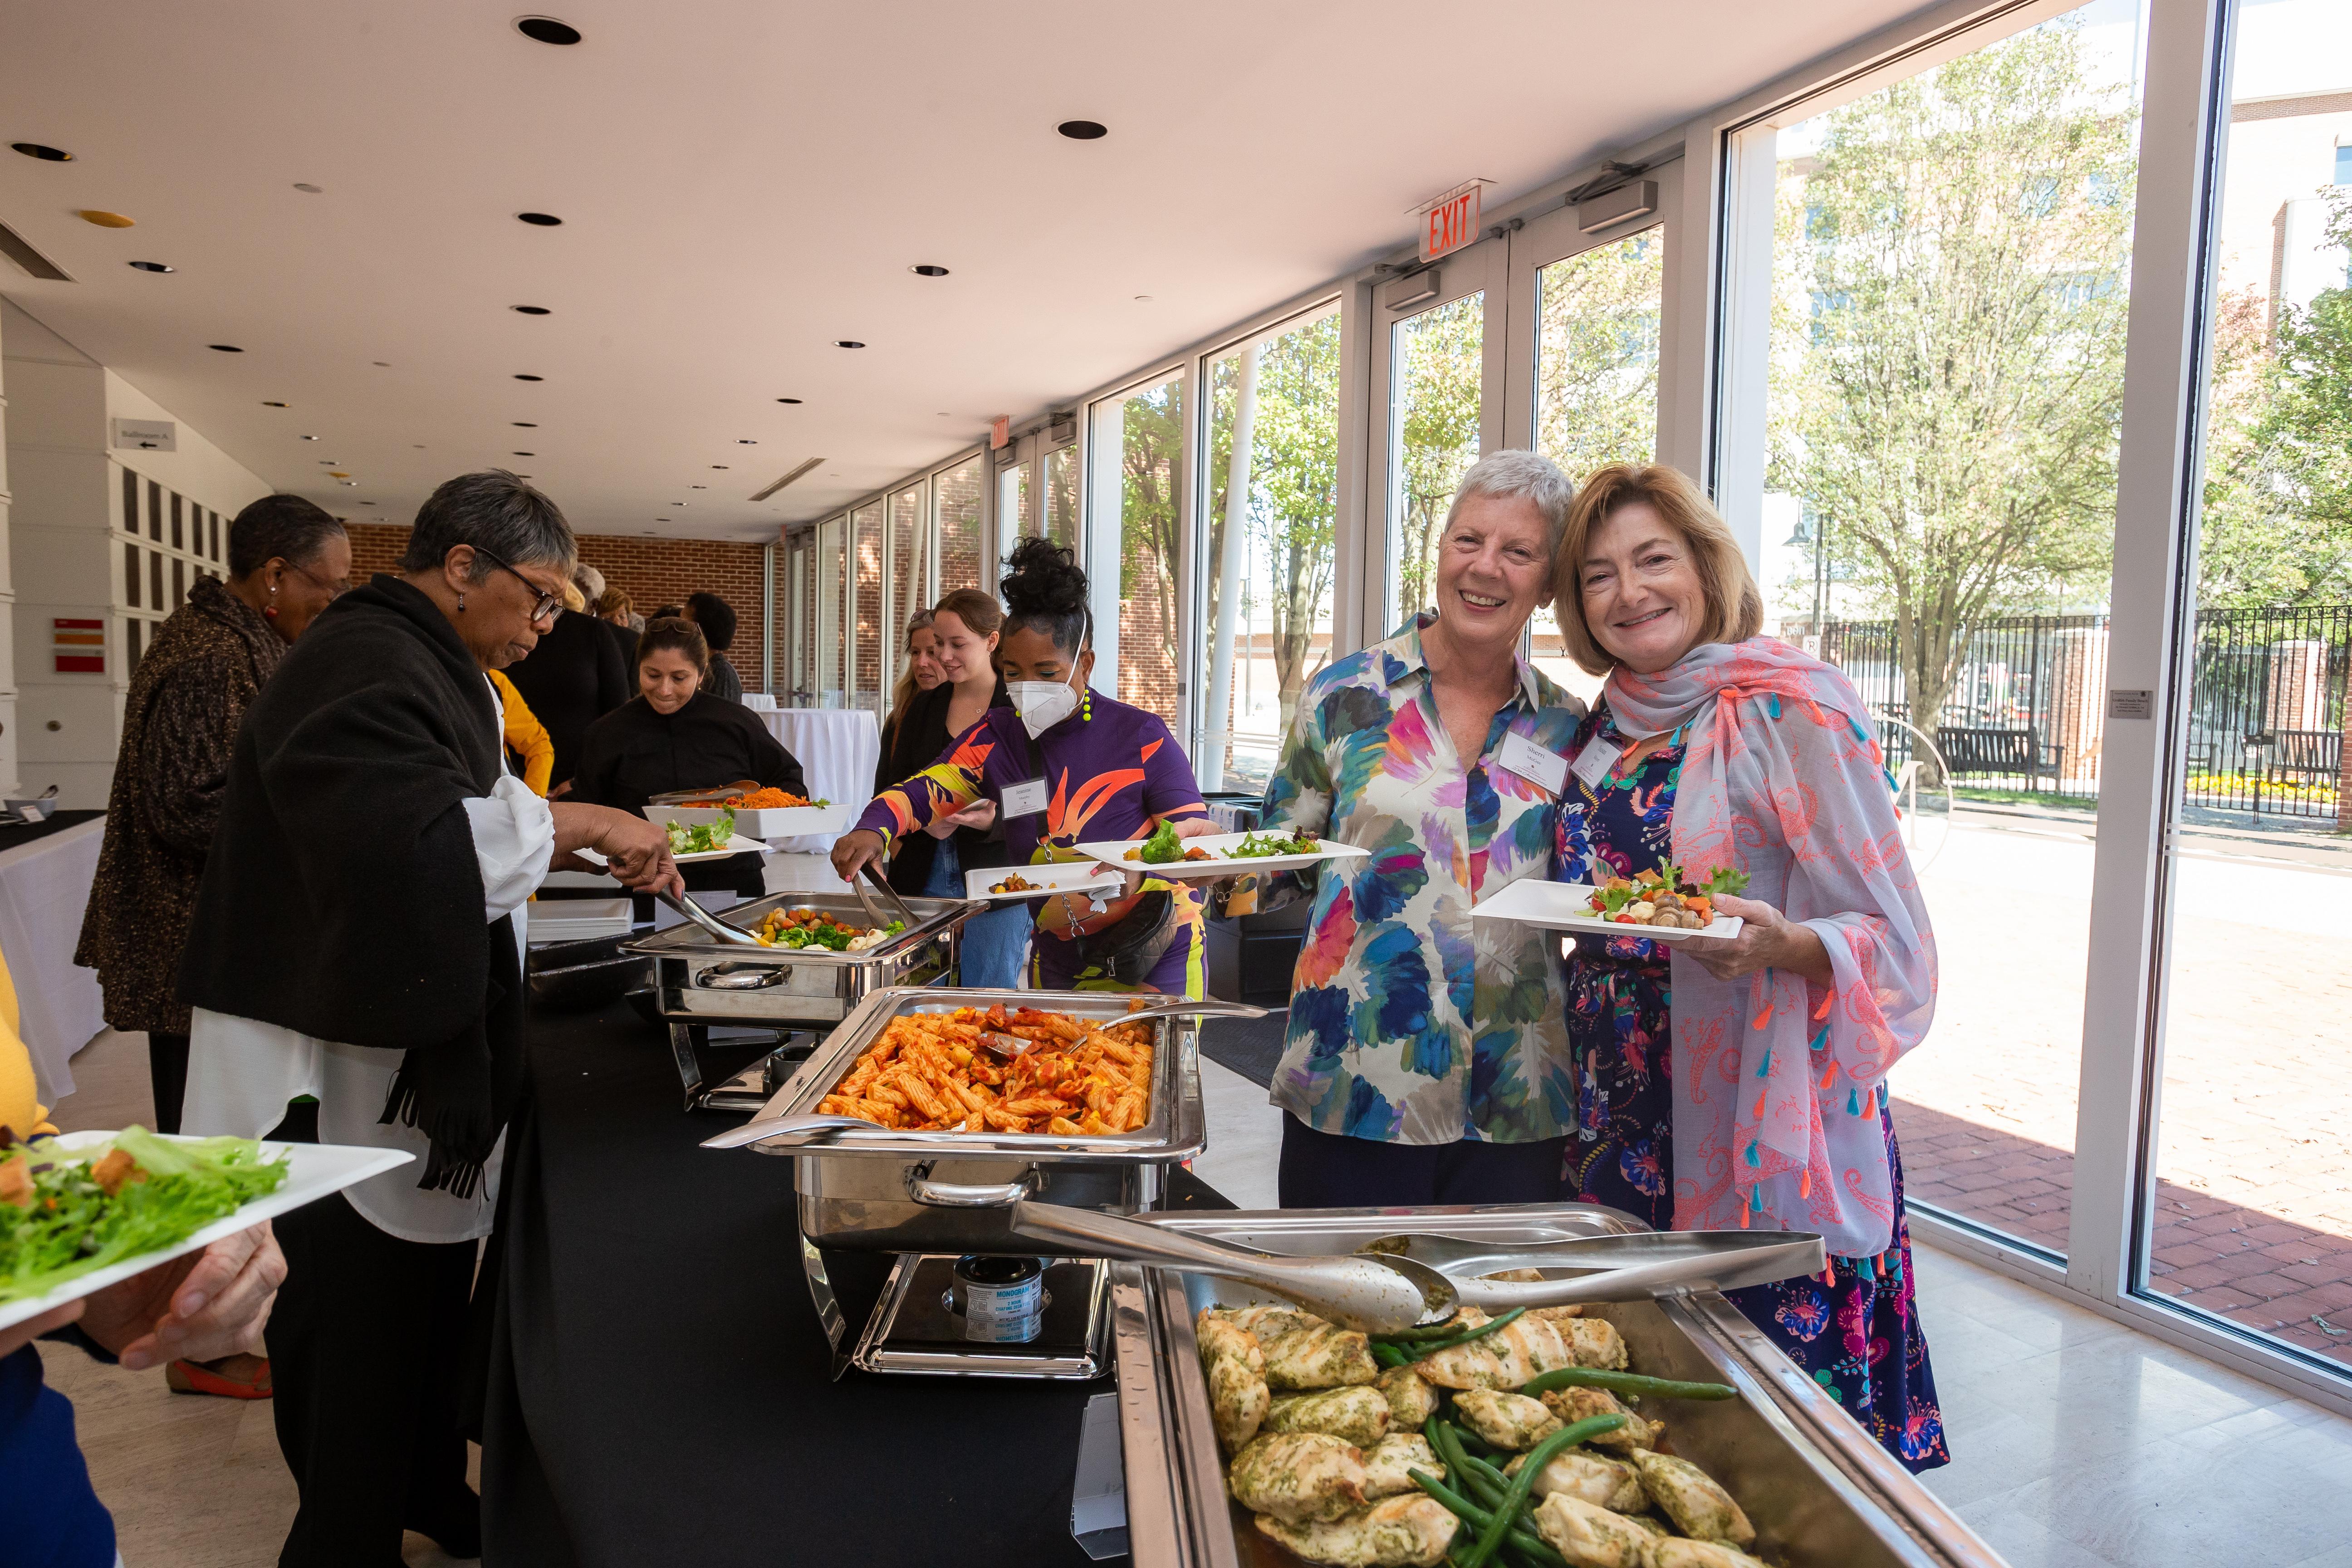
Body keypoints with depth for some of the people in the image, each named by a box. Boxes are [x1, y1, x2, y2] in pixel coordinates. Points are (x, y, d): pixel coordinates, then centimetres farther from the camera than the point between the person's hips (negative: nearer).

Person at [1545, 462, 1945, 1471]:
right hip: (1624, 1127, 6)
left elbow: (1892, 938, -12)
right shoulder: (1604, 727, 8)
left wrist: (1782, 946, -29)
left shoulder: (1789, 707, -11)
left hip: (1764, 1138, -6)